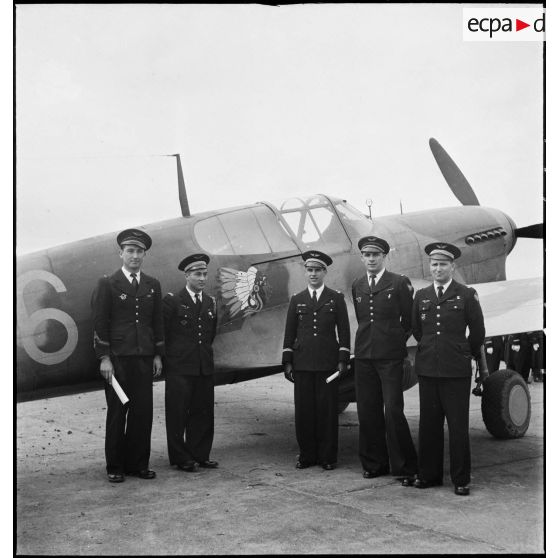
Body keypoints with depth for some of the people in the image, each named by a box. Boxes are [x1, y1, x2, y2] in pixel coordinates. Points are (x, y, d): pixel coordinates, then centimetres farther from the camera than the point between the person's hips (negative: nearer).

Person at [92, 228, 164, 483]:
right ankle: (115, 467, 13)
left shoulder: (152, 285, 12)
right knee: (117, 413, 2)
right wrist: (104, 358, -9)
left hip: (144, 359, 4)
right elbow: (100, 323, -3)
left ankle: (138, 463, 15)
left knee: (143, 412, 3)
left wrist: (158, 355, 9)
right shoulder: (107, 284, 0)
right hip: (117, 358, -4)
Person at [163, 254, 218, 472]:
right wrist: (171, 356, 1)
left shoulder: (210, 303, 12)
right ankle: (181, 458, 11)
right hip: (179, 367, -5)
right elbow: (162, 333, -2)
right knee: (178, 413, 1)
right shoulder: (172, 301, -4)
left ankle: (200, 455, 19)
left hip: (205, 367, 5)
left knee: (203, 413, 8)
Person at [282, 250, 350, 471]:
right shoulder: (296, 300, 11)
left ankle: (327, 456, 11)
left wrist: (343, 360, -2)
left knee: (327, 409, 0)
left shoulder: (336, 298, 6)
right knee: (303, 409, 2)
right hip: (302, 363, 2)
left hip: (328, 363, -2)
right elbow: (289, 333, 11)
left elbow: (344, 331, 5)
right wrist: (287, 362, 5)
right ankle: (306, 455, 13)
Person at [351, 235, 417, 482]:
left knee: (393, 412, -7)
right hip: (364, 357, 5)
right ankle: (374, 464, 19)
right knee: (367, 412, 7)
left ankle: (404, 466, 5)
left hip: (390, 357, -5)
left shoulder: (399, 283, -2)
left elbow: (409, 320, 3)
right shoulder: (357, 286, 12)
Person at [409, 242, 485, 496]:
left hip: (456, 370, -3)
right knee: (428, 424, 8)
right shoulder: (421, 296, 9)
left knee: (458, 426, 1)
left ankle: (461, 479, 12)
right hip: (427, 368, 3)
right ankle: (429, 474, 20)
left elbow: (477, 332, 6)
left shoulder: (467, 295, 0)